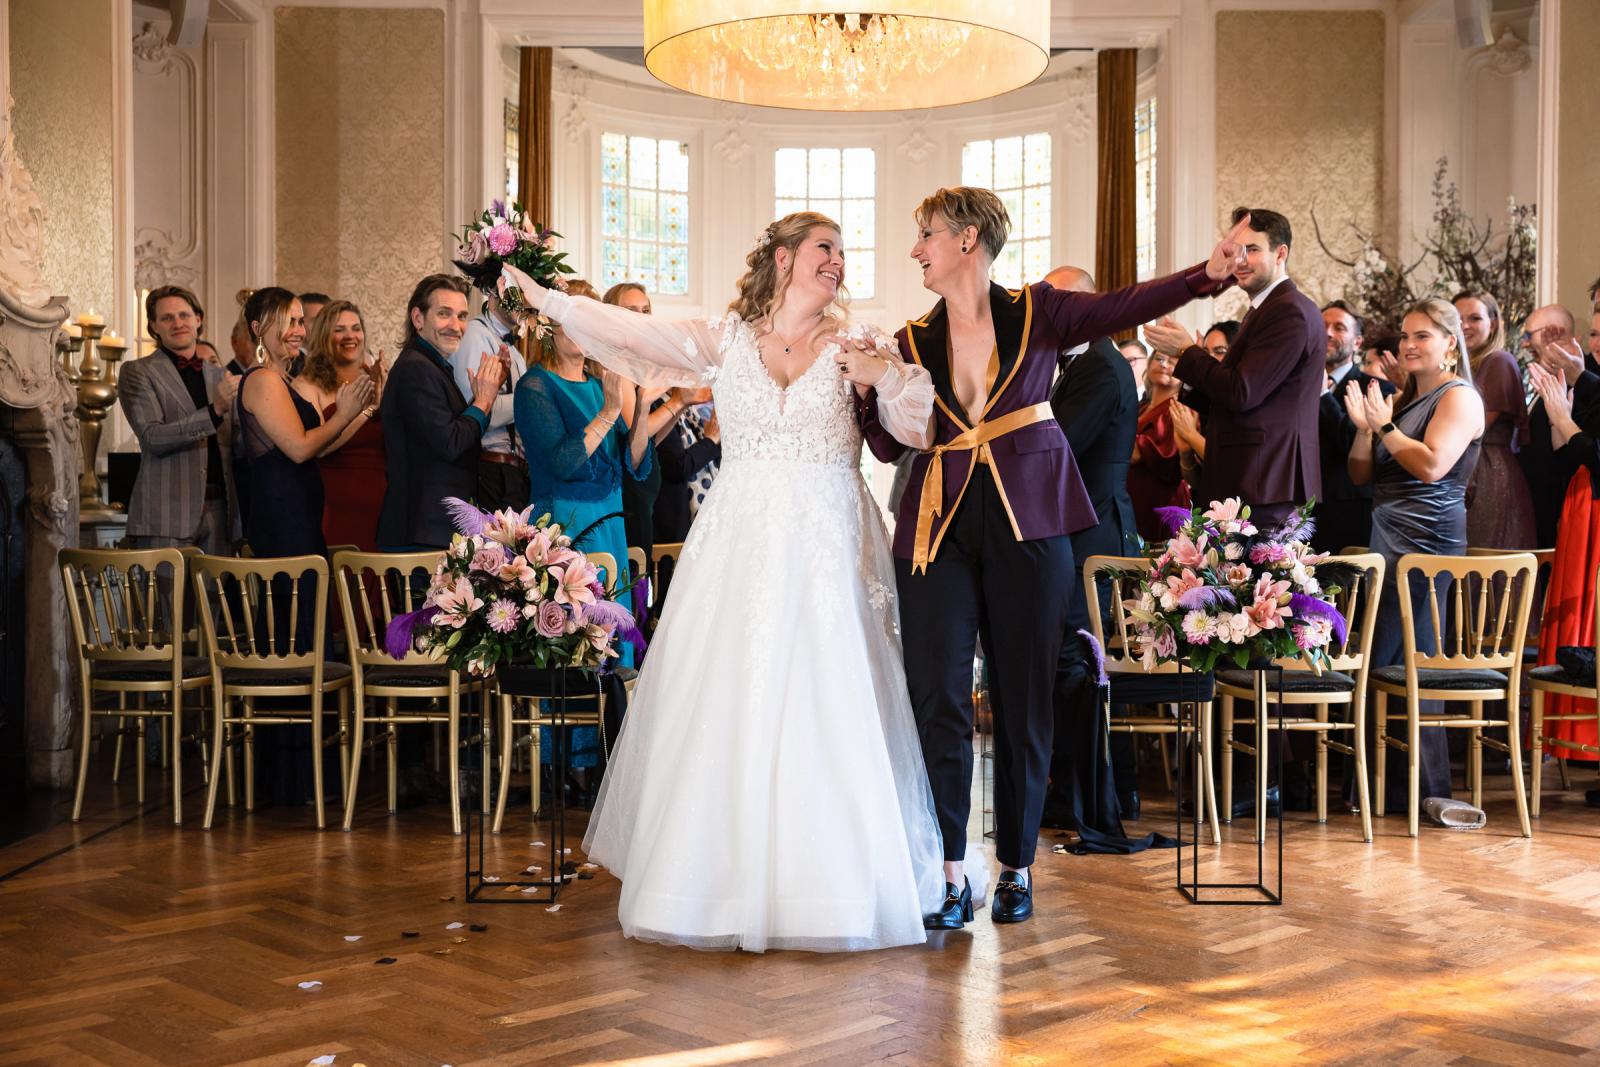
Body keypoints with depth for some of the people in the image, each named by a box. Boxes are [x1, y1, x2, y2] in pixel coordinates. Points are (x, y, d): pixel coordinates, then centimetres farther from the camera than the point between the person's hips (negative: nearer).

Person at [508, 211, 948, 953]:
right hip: (739, 549, 0)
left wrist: (884, 376, -11)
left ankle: (828, 883, 10)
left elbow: (927, 420, 5)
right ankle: (723, 874, 16)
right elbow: (637, 334, -3)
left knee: (827, 717, -2)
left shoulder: (854, 349, 10)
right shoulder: (725, 340, 7)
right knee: (721, 711, 2)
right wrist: (549, 300, -11)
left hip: (827, 554, 0)